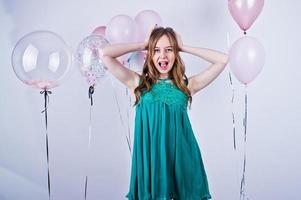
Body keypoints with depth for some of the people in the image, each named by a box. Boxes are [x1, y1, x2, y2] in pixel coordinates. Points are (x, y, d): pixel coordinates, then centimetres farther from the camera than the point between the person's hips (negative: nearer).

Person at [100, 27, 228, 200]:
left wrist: (184, 47, 5)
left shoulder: (186, 85, 6)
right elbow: (105, 54, -1)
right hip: (150, 157, 0)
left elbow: (223, 59, 2)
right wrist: (142, 45, 5)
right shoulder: (139, 83, 5)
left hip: (182, 156, 1)